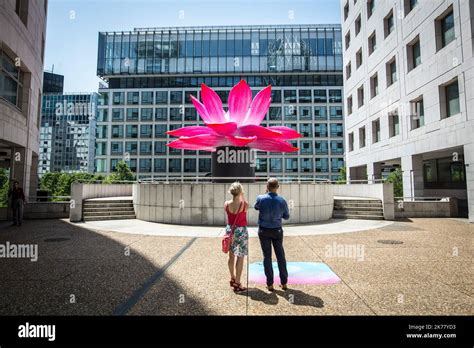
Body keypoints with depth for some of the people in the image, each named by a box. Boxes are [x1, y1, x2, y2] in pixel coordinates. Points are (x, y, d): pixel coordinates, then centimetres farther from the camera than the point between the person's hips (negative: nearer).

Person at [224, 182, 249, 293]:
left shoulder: (226, 204, -9)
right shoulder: (245, 204, -17)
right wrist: (242, 196, 5)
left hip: (230, 230, 4)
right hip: (241, 231, -4)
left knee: (231, 255, 19)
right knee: (240, 257, 4)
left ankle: (233, 279, 35)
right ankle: (237, 284, 9)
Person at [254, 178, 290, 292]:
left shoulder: (261, 198, -14)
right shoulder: (282, 201, -11)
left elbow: (256, 207, 9)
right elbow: (286, 216, 2)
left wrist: (266, 193, 9)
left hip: (264, 231, 0)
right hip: (277, 231, 1)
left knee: (267, 256, 7)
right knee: (280, 256, 12)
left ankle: (270, 284, 12)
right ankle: (284, 282, 19)